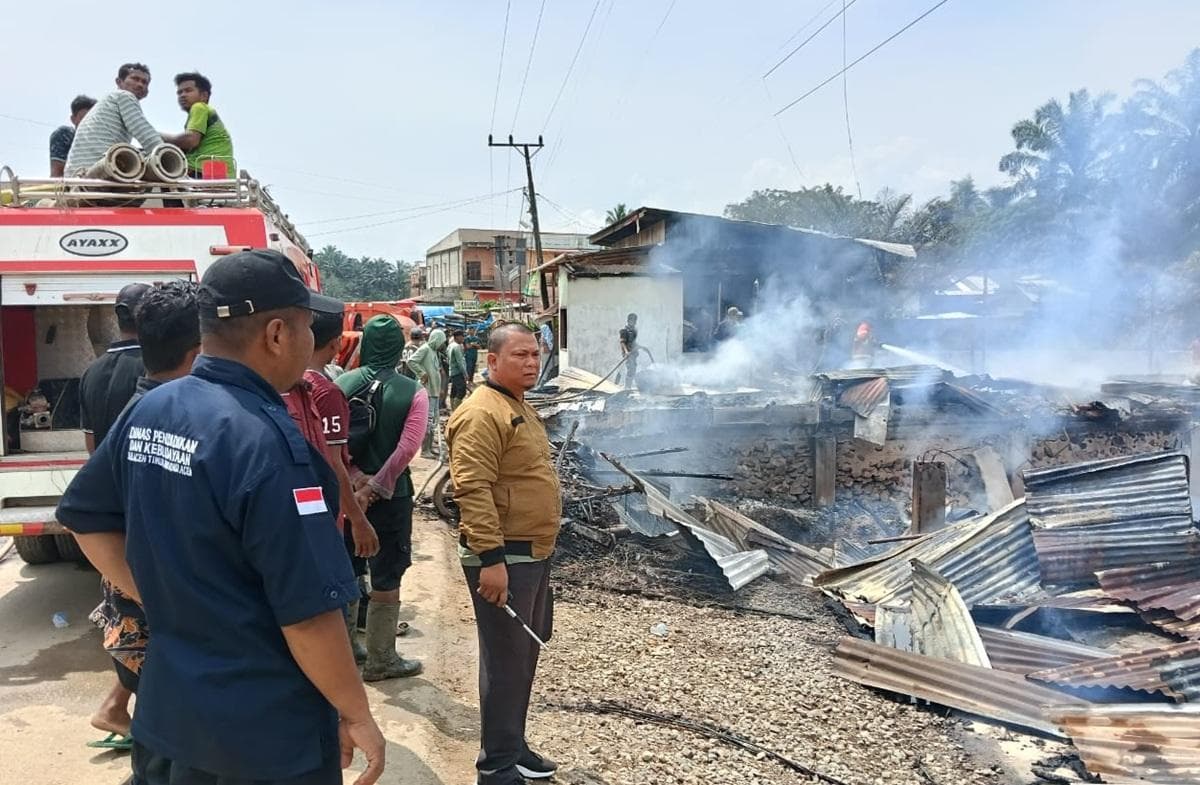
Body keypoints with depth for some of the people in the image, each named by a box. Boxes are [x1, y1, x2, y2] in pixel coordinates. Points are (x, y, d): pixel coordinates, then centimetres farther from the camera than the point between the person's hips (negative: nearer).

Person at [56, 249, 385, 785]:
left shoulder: (148, 411, -1)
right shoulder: (267, 441, -26)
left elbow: (84, 516, 13)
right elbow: (308, 611, -24)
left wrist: (160, 601, 11)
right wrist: (358, 715, -12)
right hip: (266, 729, -7)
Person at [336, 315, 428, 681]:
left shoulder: (341, 383, -3)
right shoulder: (412, 392, -10)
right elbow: (407, 447, -19)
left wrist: (355, 478, -11)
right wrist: (374, 488, -16)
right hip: (390, 494, -3)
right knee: (386, 578, 7)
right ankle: (380, 660, 17)